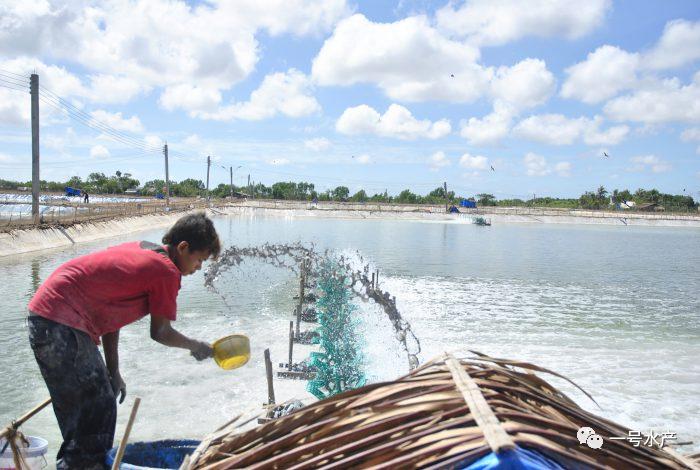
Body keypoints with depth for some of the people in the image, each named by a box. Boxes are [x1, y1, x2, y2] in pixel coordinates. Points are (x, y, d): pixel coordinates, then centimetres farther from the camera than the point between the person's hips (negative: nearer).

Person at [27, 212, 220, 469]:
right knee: (96, 411, -2)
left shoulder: (139, 250, 12)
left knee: (102, 406, 16)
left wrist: (113, 373, 16)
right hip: (61, 325, -10)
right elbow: (160, 333, -5)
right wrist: (197, 346, 13)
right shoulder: (167, 272, -14)